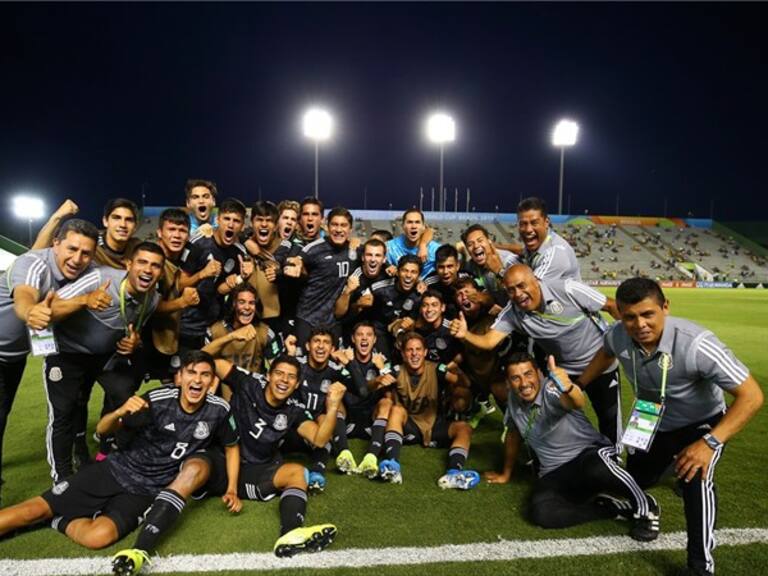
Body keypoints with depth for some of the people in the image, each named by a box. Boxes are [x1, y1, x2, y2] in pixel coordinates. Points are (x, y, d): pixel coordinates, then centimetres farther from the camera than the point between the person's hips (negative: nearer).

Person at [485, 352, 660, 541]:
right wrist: (506, 474, 24)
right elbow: (513, 434, 16)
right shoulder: (513, 400, -1)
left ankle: (645, 507, -12)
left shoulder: (552, 389, -19)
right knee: (539, 513, -27)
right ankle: (616, 507, -12)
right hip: (555, 475, 5)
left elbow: (577, 403, -43)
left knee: (596, 467, -42)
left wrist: (568, 388, -67)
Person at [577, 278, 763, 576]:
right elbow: (605, 354, 2)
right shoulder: (617, 336, -26)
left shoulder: (695, 345, -41)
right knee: (635, 480, 20)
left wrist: (710, 443, -41)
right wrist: (577, 385, 10)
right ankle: (667, 461, 55)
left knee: (695, 479, -33)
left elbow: (752, 396, -33)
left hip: (701, 423, -4)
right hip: (652, 422, 5)